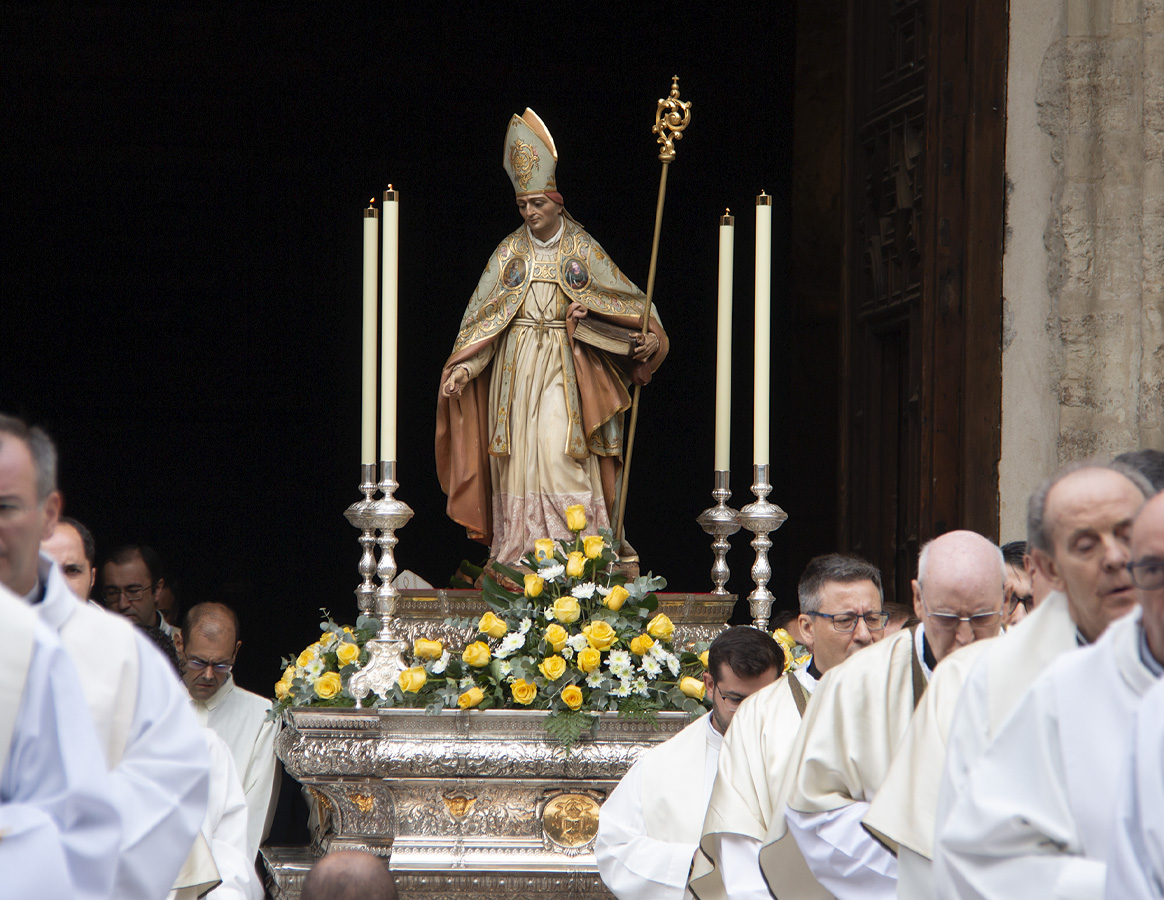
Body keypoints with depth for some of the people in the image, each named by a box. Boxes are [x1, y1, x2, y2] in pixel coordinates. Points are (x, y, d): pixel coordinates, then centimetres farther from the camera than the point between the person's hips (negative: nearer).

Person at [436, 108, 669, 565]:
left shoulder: (581, 248, 3)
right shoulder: (511, 250, 7)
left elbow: (624, 296, 5)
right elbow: (482, 311, 5)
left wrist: (649, 335, -12)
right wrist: (463, 367, -5)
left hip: (564, 365, -2)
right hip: (516, 364, 2)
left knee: (559, 450, -14)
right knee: (520, 455, -1)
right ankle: (517, 552, 1)